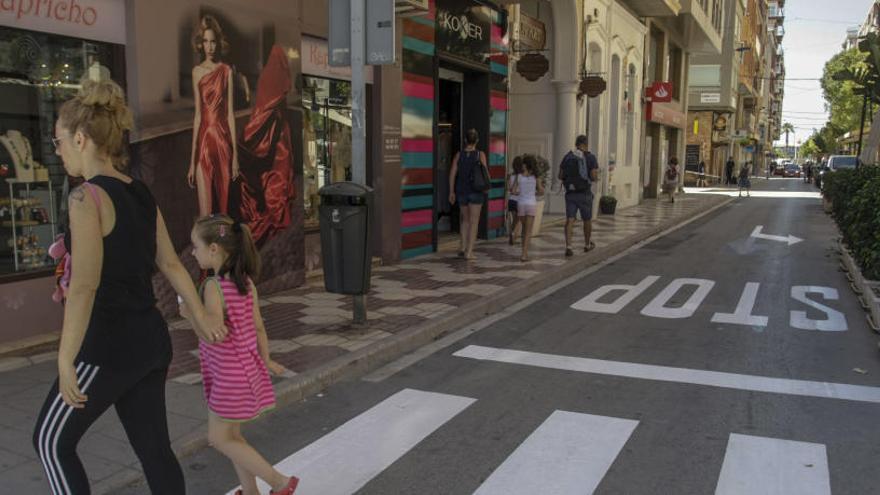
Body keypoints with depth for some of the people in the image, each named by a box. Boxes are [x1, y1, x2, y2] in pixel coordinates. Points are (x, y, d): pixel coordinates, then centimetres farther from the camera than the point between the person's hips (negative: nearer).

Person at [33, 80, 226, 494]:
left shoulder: (87, 197, -16)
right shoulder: (141, 195, 8)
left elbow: (85, 286, -22)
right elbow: (171, 264, 15)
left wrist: (65, 360, -20)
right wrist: (202, 318, 22)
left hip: (109, 344, -8)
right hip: (151, 337, 8)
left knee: (52, 441, 13)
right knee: (154, 448, 15)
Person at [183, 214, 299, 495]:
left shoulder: (214, 286, -21)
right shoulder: (246, 282, 1)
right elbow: (258, 326, 7)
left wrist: (190, 314, -8)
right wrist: (266, 360, 19)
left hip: (229, 374, -8)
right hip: (246, 366, 8)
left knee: (219, 439, 6)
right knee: (231, 435, 19)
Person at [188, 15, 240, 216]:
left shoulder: (226, 71, 4)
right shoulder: (197, 71, 7)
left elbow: (230, 113, 2)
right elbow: (197, 114, 6)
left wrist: (235, 154, -2)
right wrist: (192, 158, 3)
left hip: (223, 141, 0)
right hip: (203, 140, 0)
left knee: (223, 203, 8)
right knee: (205, 210, -4)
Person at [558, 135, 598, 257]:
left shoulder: (567, 156, 6)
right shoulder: (590, 157, -5)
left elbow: (560, 176, 5)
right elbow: (594, 177, -11)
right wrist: (596, 177, 12)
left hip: (570, 193, 2)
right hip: (584, 193, -2)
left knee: (570, 220, 0)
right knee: (587, 219, 15)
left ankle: (568, 246, -14)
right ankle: (587, 244, 32)